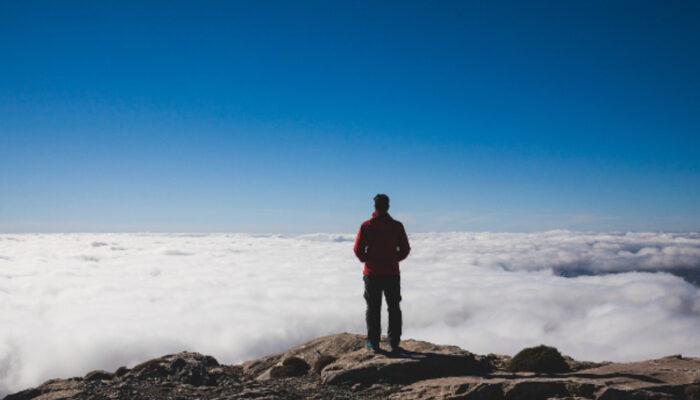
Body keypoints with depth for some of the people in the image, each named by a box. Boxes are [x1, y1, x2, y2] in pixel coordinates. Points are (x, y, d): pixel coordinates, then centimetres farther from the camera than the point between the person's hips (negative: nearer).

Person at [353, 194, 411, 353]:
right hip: (392, 273, 1)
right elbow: (405, 249, 0)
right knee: (394, 308, 10)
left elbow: (358, 249, -7)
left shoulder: (366, 226, -7)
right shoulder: (397, 226, -3)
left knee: (373, 308, 8)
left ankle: (373, 342, 11)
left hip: (372, 273, -1)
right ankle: (394, 343, 10)